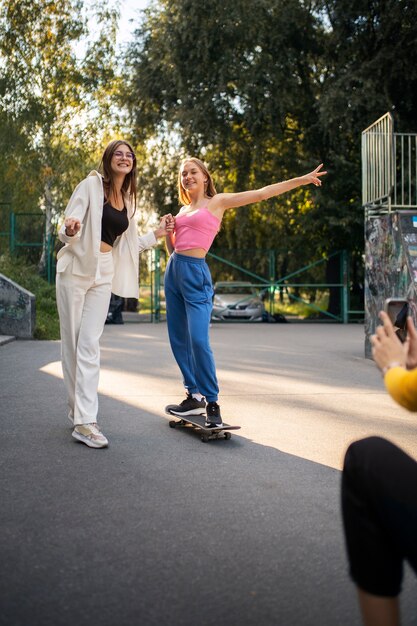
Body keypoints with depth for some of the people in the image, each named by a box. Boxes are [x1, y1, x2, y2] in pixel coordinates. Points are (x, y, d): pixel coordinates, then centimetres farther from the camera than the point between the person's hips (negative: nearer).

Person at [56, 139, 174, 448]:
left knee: (90, 345, -3)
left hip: (103, 274, 4)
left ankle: (84, 420, -3)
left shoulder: (129, 200, 13)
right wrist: (69, 230, -30)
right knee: (72, 341, 0)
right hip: (76, 268, -4)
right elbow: (65, 232, -8)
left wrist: (157, 233, 12)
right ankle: (79, 408, 9)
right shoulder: (91, 185, -3)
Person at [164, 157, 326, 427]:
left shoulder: (217, 202, 4)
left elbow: (261, 193, 0)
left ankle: (212, 403, -7)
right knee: (179, 340, 7)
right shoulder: (183, 210, 20)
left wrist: (301, 180, -4)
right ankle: (195, 396, 17)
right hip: (174, 270, 7)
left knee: (198, 341, -17)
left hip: (196, 273, -7)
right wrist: (168, 231, 3)